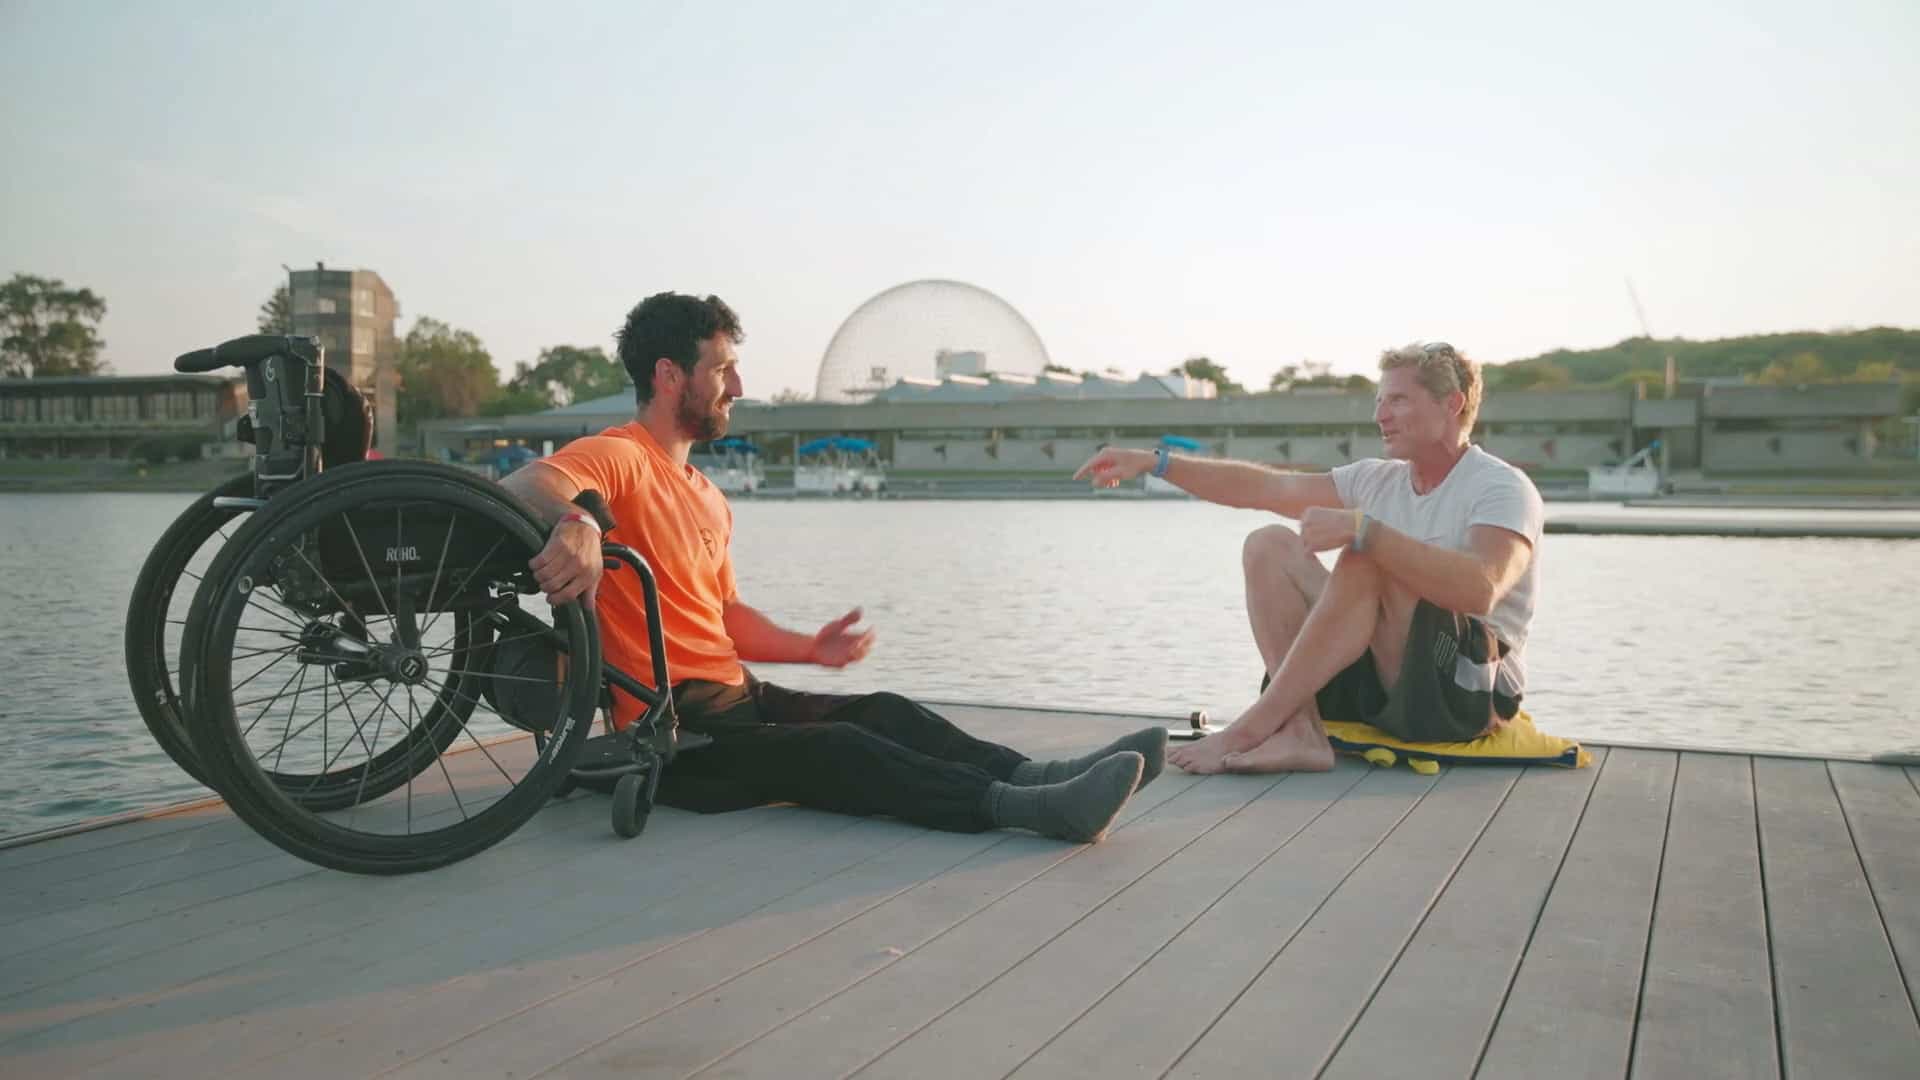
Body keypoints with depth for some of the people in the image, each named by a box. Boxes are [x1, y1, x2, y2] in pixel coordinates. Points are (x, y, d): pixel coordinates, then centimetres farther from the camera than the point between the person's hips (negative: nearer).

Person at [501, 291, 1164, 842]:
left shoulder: (708, 498, 22)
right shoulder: (621, 458, -8)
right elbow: (524, 486, -29)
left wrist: (809, 648, 7)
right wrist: (576, 520, -52)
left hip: (735, 699, 9)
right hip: (670, 730, -9)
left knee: (885, 712, -9)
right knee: (840, 748, -27)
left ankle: (1036, 776, -22)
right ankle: (1027, 807, -38)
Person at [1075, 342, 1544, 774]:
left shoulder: (1502, 488, -10)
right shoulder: (1379, 480, 11)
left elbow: (1478, 589, -31)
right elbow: (1264, 487, 7)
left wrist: (1362, 529, -37)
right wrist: (1156, 462, -1)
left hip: (1469, 694, -7)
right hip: (1380, 684, 7)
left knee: (1366, 557, -30)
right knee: (1269, 545, -5)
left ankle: (1251, 729, -27)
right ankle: (1302, 730, -22)